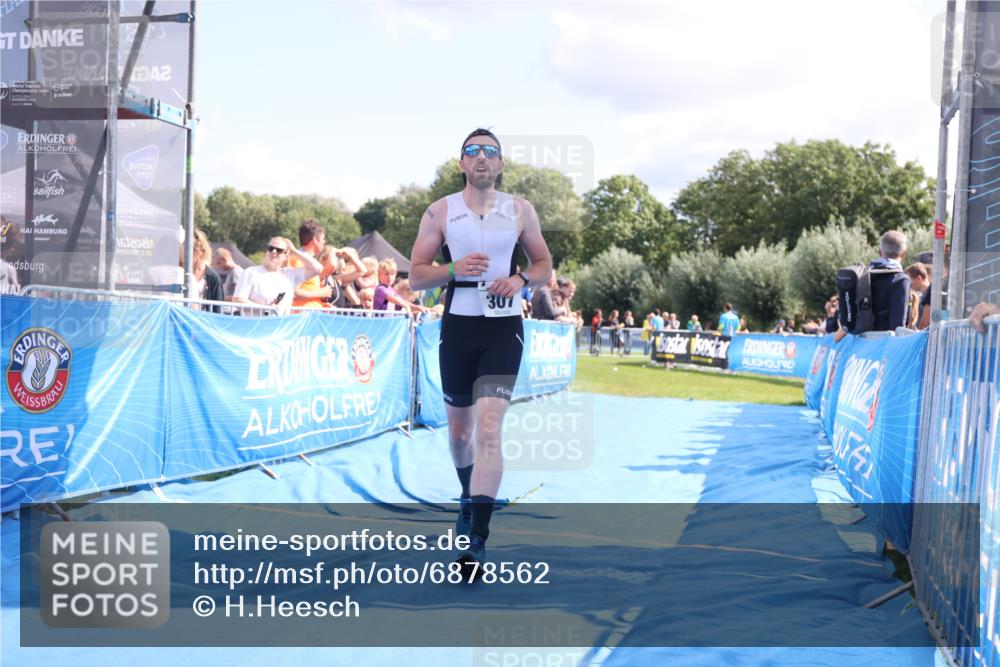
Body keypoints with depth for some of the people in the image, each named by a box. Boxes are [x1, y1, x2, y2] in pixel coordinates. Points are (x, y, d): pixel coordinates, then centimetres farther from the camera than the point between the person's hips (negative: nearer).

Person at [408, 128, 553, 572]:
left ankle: (477, 539, -18)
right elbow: (416, 276, 2)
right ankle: (469, 498, 44)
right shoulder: (440, 212, 3)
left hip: (504, 328, -1)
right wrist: (454, 269, -17)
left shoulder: (520, 211, 5)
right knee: (459, 428, 14)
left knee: (488, 428, -16)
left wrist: (521, 280, -10)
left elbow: (544, 266, 12)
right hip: (458, 327, 2)